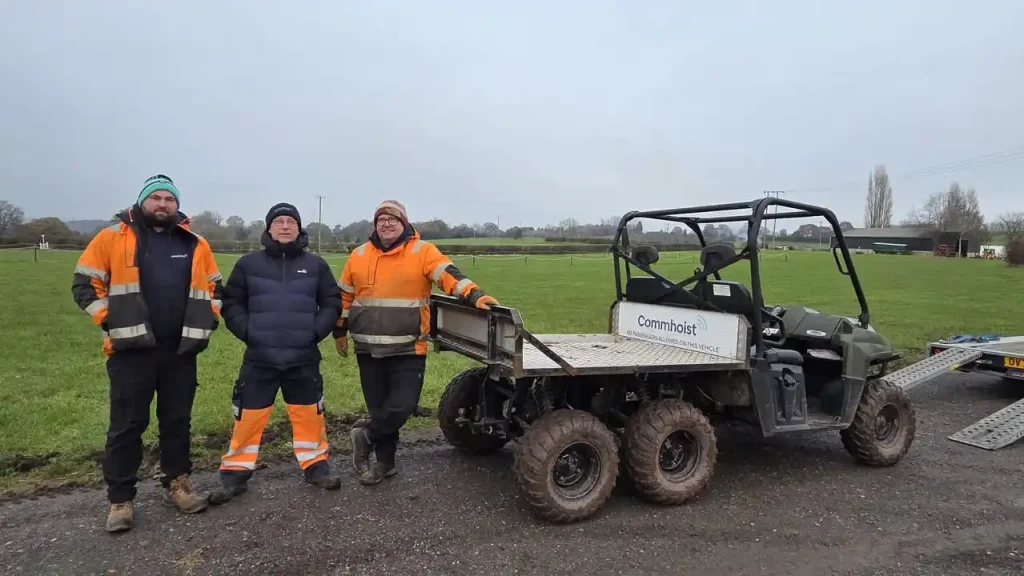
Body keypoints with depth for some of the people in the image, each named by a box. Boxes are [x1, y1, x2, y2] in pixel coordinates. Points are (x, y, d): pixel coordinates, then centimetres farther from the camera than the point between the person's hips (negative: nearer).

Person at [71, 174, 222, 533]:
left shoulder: (195, 244, 7)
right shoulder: (112, 238, -1)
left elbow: (215, 287, 16)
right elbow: (84, 284, 0)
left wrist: (207, 321, 4)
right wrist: (110, 321, -7)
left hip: (181, 351, 3)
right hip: (131, 350, -3)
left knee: (178, 421, 12)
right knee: (126, 426, 4)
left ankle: (177, 484, 25)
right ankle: (120, 499, 15)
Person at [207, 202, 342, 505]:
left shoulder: (315, 264, 5)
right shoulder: (249, 263, 4)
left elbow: (332, 303, 7)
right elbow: (231, 303, 7)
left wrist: (316, 331, -5)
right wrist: (246, 331, -6)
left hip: (304, 360, 1)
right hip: (259, 359, 0)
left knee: (309, 415, 8)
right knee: (248, 417, 4)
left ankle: (316, 467, 24)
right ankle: (235, 475, 19)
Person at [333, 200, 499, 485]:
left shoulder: (422, 251, -4)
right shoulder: (359, 255, 8)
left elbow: (449, 275, -16)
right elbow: (344, 296, 17)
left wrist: (474, 295, -33)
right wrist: (340, 331, 20)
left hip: (408, 349, -3)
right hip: (369, 350, 3)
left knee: (402, 405, -10)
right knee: (378, 407, 11)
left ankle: (365, 437, 19)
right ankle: (385, 461, 30)